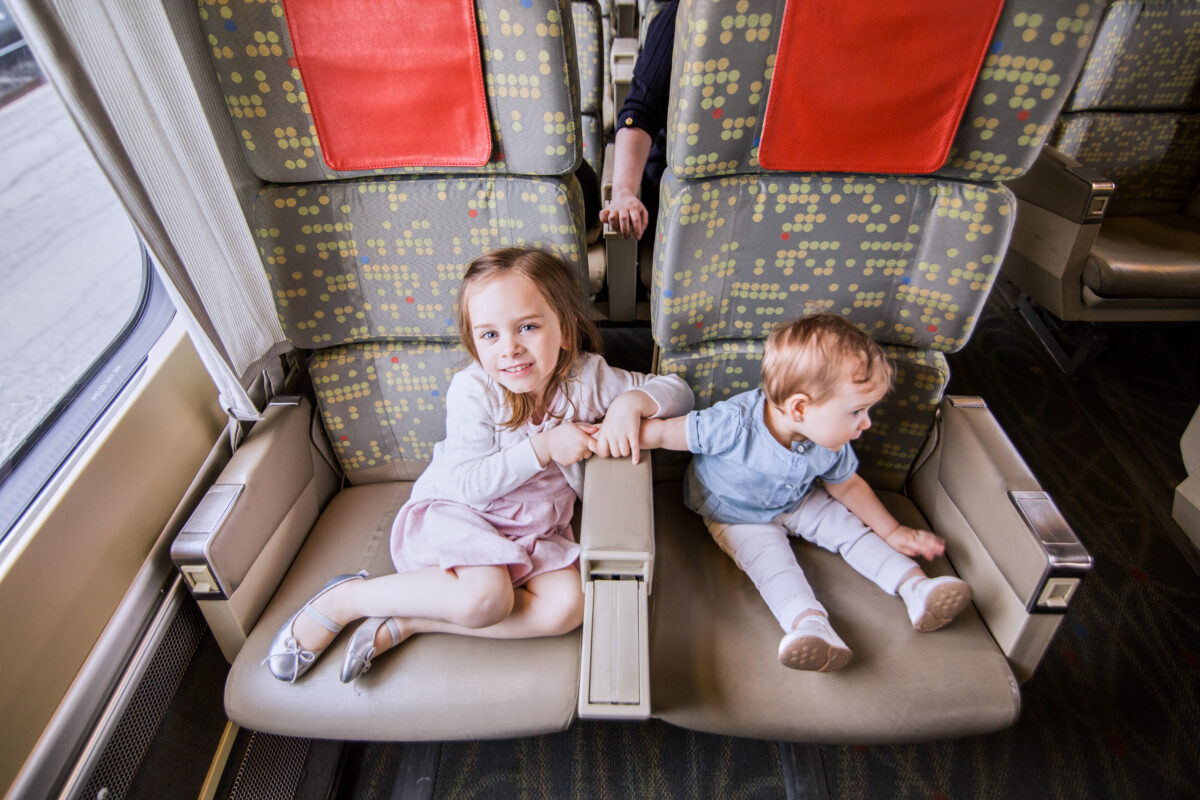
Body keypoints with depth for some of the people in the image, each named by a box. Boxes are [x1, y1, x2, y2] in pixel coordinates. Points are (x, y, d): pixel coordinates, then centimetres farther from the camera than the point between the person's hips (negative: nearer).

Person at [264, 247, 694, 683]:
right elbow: (468, 484, -20)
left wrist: (630, 402, -23)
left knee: (567, 605, -23)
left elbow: (677, 389, -2)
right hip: (455, 514, -4)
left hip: (533, 529, 5)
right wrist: (543, 446, -25)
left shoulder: (587, 376, -8)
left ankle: (404, 624, -12)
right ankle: (343, 599, -8)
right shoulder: (473, 390, -18)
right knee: (484, 597, -33)